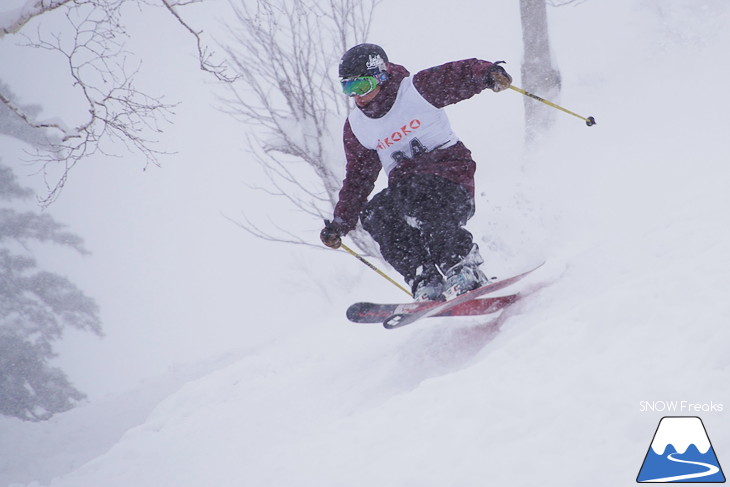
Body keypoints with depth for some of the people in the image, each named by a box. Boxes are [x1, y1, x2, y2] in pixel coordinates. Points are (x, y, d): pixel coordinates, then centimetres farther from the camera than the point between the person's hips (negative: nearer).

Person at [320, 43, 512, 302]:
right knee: (374, 214, -26)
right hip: (405, 182, 5)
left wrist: (489, 74, -28)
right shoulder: (356, 128, 9)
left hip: (448, 168, -5)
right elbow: (358, 178, 16)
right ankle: (426, 283, -29)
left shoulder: (417, 89, -5)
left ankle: (465, 270, -29)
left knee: (417, 202, -36)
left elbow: (461, 75, -6)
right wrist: (340, 223, 10)